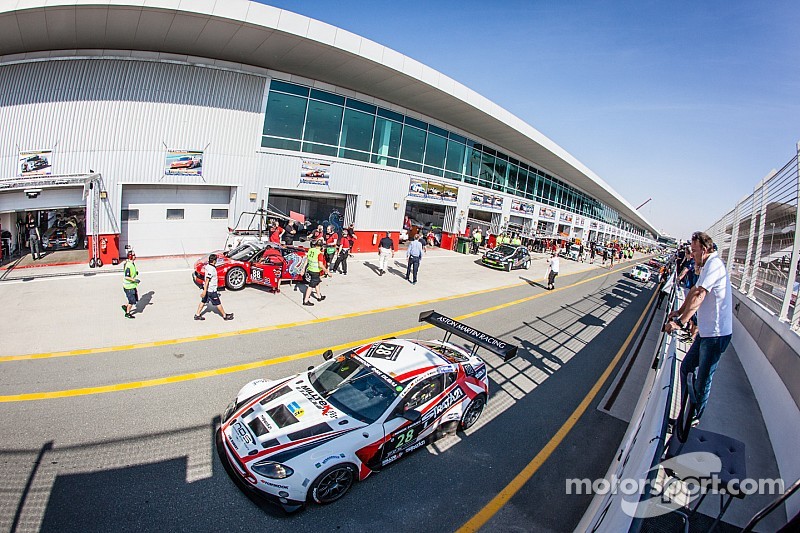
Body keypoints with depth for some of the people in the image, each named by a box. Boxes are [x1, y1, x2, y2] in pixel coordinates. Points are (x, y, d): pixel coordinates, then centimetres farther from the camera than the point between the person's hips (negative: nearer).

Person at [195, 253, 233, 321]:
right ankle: (225, 316, 14)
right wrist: (205, 291, -27)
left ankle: (197, 315, 22)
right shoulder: (211, 269, -24)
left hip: (207, 289, 9)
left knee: (203, 301, 16)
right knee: (218, 303, 3)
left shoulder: (207, 266, 4)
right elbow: (207, 280, -27)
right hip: (211, 290, -9)